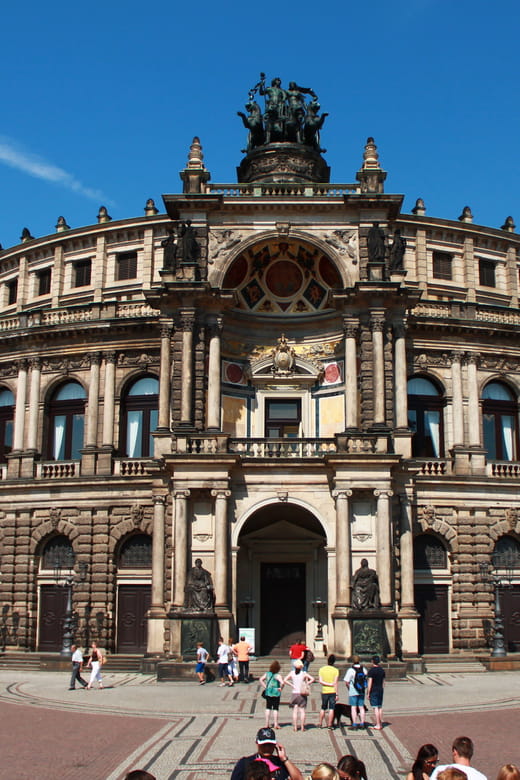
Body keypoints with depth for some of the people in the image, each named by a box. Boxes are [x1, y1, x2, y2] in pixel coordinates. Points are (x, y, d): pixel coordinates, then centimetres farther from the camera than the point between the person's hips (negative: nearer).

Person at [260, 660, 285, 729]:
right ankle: (275, 724, 8)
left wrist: (265, 687, 2)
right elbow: (282, 683, -27)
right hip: (276, 693, -4)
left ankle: (267, 723, 15)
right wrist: (280, 688, -10)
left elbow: (261, 680, 0)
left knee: (268, 708, 13)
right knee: (275, 709, 5)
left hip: (268, 693, 4)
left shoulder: (267, 674, 1)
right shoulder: (277, 675, -15)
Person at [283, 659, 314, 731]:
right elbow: (312, 679, -13)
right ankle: (302, 727, 4)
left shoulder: (292, 673, 0)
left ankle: (295, 727, 4)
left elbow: (285, 680, -5)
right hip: (302, 694, -1)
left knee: (295, 711, 5)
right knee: (302, 711, 4)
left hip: (294, 694, 1)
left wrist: (291, 685, -2)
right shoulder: (304, 673, -5)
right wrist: (307, 684, -3)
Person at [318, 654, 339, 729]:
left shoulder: (321, 669, 0)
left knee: (323, 708, 15)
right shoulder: (335, 670, -6)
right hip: (333, 692, -2)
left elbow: (320, 681, -8)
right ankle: (329, 724, 0)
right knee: (331, 709, 2)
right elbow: (335, 683, -9)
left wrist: (329, 684, -8)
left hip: (324, 692, 2)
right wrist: (337, 694, -6)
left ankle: (320, 723, 17)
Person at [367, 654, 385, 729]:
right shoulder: (382, 670, 7)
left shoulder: (371, 671, -12)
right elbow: (383, 682, 12)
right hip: (380, 691, 6)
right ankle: (380, 724, 18)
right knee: (380, 707, 13)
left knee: (375, 708, -5)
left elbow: (370, 683, -14)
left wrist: (368, 693, -9)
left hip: (373, 691, -6)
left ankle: (378, 725, -6)